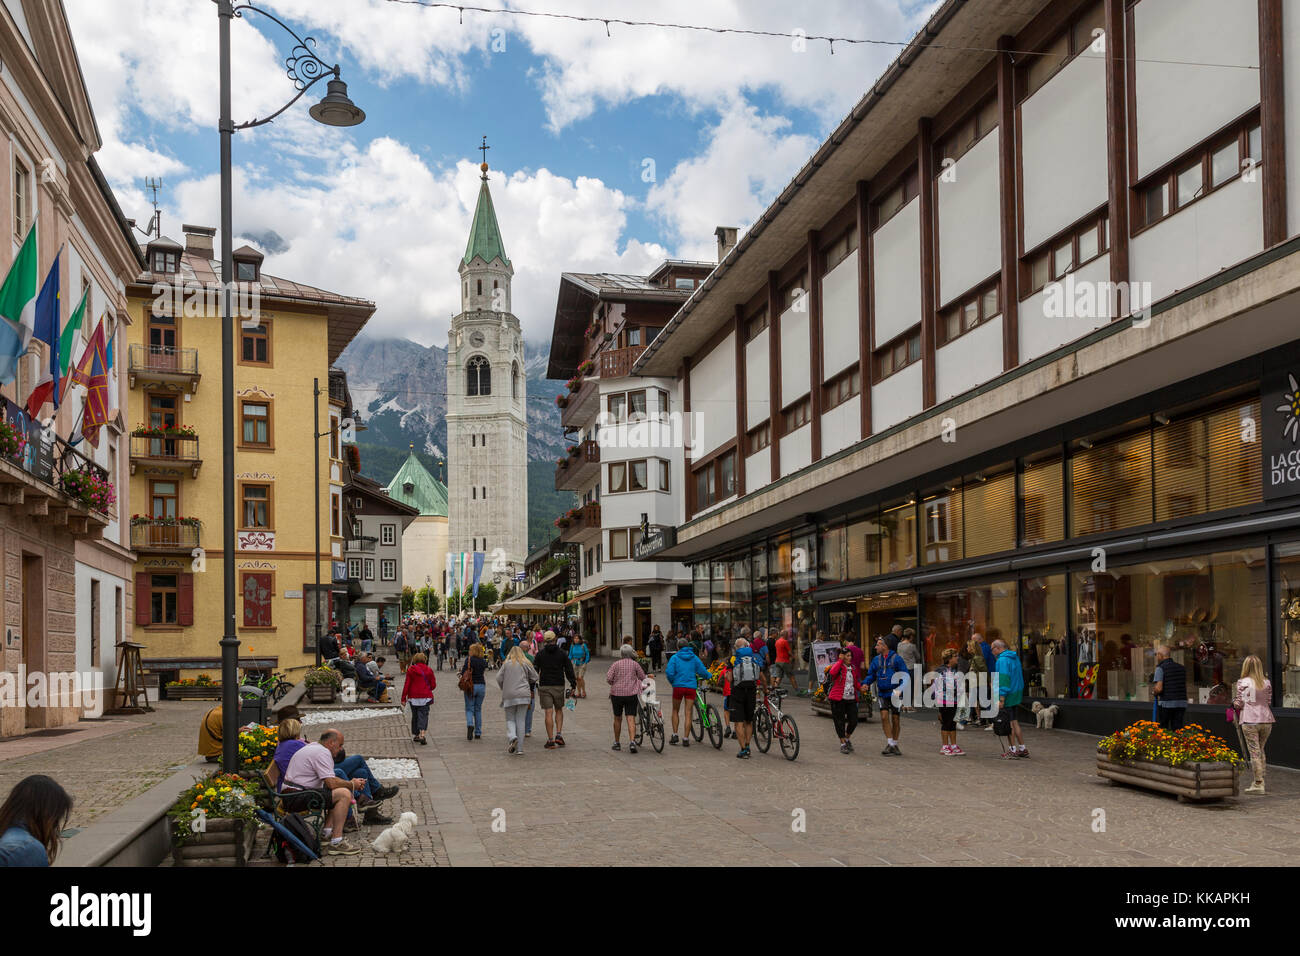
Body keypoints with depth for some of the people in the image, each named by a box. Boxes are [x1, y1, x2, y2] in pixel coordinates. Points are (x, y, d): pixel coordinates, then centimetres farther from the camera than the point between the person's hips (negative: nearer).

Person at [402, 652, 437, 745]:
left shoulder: (411, 670, -4)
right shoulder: (429, 670, -1)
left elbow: (407, 685, -5)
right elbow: (433, 685, 2)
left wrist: (403, 698, 0)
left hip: (414, 697, 1)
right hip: (425, 697, 0)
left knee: (415, 716, 15)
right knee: (423, 716, -3)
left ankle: (415, 735, 23)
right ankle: (422, 735, -22)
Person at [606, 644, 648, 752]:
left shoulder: (616, 664, 0)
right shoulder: (635, 664, 0)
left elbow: (608, 678, -7)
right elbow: (643, 677, 7)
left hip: (617, 694, 1)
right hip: (631, 694, -1)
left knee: (617, 719, 14)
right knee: (631, 719, -4)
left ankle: (617, 743, 22)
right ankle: (632, 741, -21)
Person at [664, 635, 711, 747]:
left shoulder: (675, 657, 1)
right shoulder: (694, 658, 8)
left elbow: (669, 672, -10)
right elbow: (703, 671, 5)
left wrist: (672, 682, 9)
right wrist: (709, 677, 26)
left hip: (678, 686, -1)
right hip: (691, 687, 1)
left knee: (675, 710, 17)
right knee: (688, 713, 3)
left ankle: (675, 735, 11)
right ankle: (685, 739, -1)